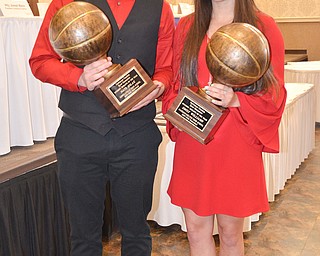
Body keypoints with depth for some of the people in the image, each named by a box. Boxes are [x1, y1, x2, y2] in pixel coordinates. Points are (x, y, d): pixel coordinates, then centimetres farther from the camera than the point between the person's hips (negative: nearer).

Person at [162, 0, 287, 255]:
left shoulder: (263, 26, -1)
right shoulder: (186, 26, 8)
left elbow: (274, 94, -2)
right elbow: (174, 82, 13)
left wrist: (236, 100, -19)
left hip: (236, 146, -2)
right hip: (191, 144, 3)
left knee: (230, 232, 10)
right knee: (196, 228, 11)